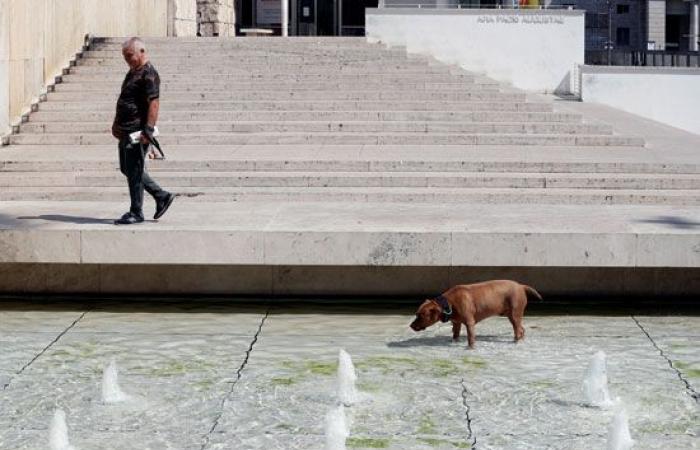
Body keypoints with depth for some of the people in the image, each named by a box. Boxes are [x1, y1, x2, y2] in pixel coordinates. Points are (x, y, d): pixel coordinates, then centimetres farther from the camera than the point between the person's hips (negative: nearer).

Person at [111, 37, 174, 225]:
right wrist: (116, 123, 25)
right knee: (127, 169, 15)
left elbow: (154, 103, -21)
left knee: (134, 171, -5)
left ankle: (136, 213, 4)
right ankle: (162, 196, 22)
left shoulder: (149, 74, -14)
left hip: (138, 131, -10)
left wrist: (147, 130, -27)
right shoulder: (133, 72, 17)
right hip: (126, 130, 11)